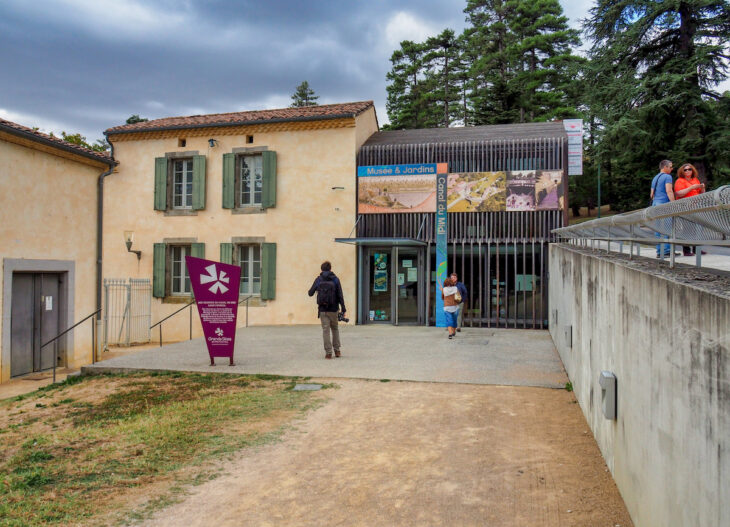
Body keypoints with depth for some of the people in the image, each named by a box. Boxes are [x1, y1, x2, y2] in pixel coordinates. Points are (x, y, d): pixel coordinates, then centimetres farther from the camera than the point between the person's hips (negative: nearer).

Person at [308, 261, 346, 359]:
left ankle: (328, 352, -1)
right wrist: (343, 309, -2)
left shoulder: (318, 279, 0)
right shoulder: (335, 279, -2)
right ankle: (337, 351, 15)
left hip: (322, 310, 0)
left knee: (325, 330, 3)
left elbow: (310, 293, 5)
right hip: (333, 309, 0)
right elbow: (340, 296, -5)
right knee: (335, 329, 16)